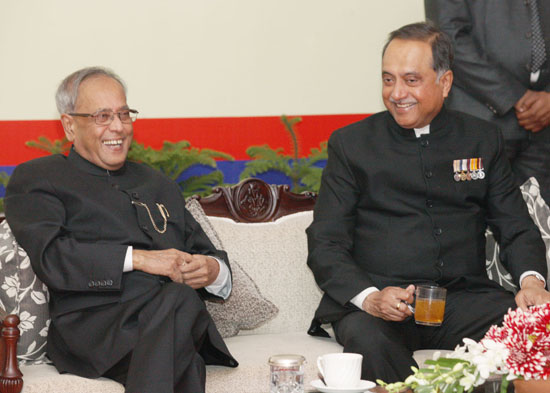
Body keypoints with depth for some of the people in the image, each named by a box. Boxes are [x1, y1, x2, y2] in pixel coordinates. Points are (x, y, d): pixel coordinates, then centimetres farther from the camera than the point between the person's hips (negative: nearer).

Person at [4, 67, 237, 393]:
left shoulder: (160, 185, 34)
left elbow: (206, 254, 30)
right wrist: (136, 258, -11)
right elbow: (50, 256, -3)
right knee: (178, 297, -37)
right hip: (91, 322, -4)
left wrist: (213, 270, 4)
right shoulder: (35, 179, 16)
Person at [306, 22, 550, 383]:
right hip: (381, 300, -2)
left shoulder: (483, 140, 16)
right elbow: (325, 245, 4)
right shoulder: (351, 144, 10)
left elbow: (517, 228, 15)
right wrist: (368, 297, -16)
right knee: (367, 341, -37)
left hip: (465, 298, 2)